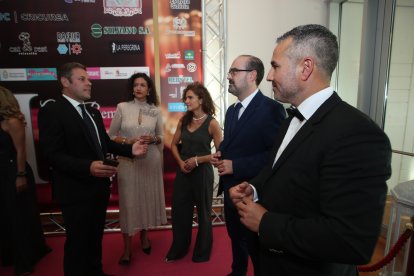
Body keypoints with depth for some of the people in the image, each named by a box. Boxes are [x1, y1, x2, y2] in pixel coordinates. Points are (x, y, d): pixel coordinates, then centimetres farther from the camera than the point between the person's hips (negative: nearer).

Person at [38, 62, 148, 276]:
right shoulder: (51, 111, -15)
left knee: (95, 236, 24)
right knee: (77, 241, 9)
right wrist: (88, 167, -36)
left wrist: (130, 149, 0)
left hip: (99, 187, 8)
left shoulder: (93, 112, 11)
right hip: (76, 191, -8)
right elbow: (53, 155, -23)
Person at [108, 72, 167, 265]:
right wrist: (127, 141, -15)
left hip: (150, 161, 2)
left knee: (148, 198, 11)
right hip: (128, 161, -1)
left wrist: (153, 139, -12)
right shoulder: (122, 107, 0)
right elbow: (111, 135, 2)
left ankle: (144, 236, 34)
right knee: (129, 201, 2)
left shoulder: (155, 110, 4)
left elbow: (161, 137, 9)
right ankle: (127, 249, 15)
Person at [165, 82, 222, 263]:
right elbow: (174, 145, 9)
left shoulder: (211, 123, -12)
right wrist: (180, 162, -7)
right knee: (179, 211, 14)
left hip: (202, 172, -4)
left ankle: (202, 252, 36)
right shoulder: (184, 120, 3)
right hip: (183, 171, 5)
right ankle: (178, 249, 37)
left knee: (203, 212, 13)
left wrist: (197, 160, -17)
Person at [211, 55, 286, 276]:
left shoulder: (271, 108, -18)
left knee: (256, 246, 12)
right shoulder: (232, 110, 10)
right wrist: (220, 154, -2)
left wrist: (235, 165, -24)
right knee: (236, 238, 27)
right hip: (230, 189, 8)